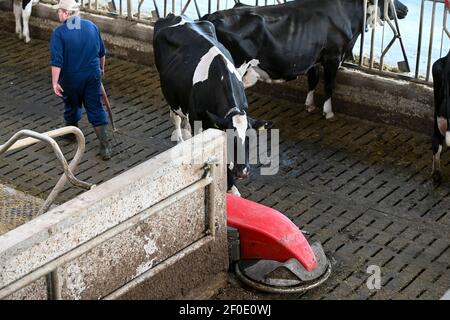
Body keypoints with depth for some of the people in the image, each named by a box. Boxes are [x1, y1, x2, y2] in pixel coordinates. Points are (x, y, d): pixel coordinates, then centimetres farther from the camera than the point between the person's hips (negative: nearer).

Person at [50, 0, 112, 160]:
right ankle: (105, 146, -2)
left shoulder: (59, 32, -15)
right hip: (93, 75, 3)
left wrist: (55, 82, -16)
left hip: (70, 78, -3)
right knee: (96, 109, 5)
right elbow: (101, 52, 9)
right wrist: (101, 68, 25)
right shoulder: (92, 26, -1)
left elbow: (56, 60, -20)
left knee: (71, 105, 21)